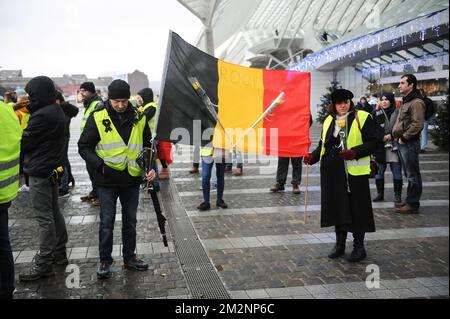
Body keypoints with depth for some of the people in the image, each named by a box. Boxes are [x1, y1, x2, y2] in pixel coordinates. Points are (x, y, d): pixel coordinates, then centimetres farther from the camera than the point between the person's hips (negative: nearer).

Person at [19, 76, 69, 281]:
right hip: (52, 169, 10)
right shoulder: (55, 110, 10)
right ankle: (59, 253, 28)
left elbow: (24, 142, -14)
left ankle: (44, 264, 5)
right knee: (54, 212, 17)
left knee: (44, 218, -3)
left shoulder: (42, 116, -22)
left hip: (40, 172, -10)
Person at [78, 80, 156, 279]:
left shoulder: (139, 117, 1)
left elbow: (147, 145, 11)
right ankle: (105, 260, 21)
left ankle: (129, 257, 29)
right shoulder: (98, 117, -8)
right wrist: (100, 164, -17)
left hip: (132, 180, 3)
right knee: (107, 222, 5)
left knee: (130, 221, 14)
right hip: (107, 180, -3)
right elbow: (84, 147, -3)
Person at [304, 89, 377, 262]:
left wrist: (355, 152, -23)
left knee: (356, 208, 2)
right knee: (337, 207, 11)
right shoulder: (329, 120, 13)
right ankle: (340, 244, 25)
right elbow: (323, 144, 19)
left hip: (354, 171, -5)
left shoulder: (363, 118, -3)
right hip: (333, 171, 5)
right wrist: (313, 156, 1)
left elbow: (372, 143, -8)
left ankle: (359, 246, 17)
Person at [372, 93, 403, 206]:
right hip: (380, 147, 2)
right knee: (379, 171, 7)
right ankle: (380, 194, 19)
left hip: (395, 146, -2)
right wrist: (383, 137, -14)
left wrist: (391, 135, -14)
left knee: (397, 171, 1)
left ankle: (397, 195, 9)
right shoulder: (376, 114, 6)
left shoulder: (398, 113, 1)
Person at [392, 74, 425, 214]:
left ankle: (413, 204, 5)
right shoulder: (406, 101, 17)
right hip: (403, 143, 10)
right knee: (408, 174, 16)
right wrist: (396, 134, 12)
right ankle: (409, 201, 25)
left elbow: (417, 125, -22)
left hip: (409, 143, -10)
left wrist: (404, 137, -16)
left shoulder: (416, 102, -15)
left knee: (413, 175, -2)